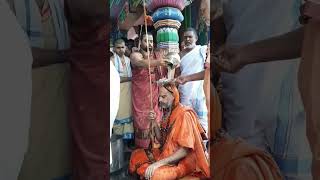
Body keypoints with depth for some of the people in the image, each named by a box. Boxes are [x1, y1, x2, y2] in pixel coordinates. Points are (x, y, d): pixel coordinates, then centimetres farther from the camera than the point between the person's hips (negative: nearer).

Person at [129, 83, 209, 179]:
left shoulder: (184, 115, -21)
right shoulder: (167, 113, 4)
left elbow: (185, 150, -25)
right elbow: (161, 140, 10)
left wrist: (159, 163, -27)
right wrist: (154, 122, -6)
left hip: (182, 161, -8)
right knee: (136, 155, 9)